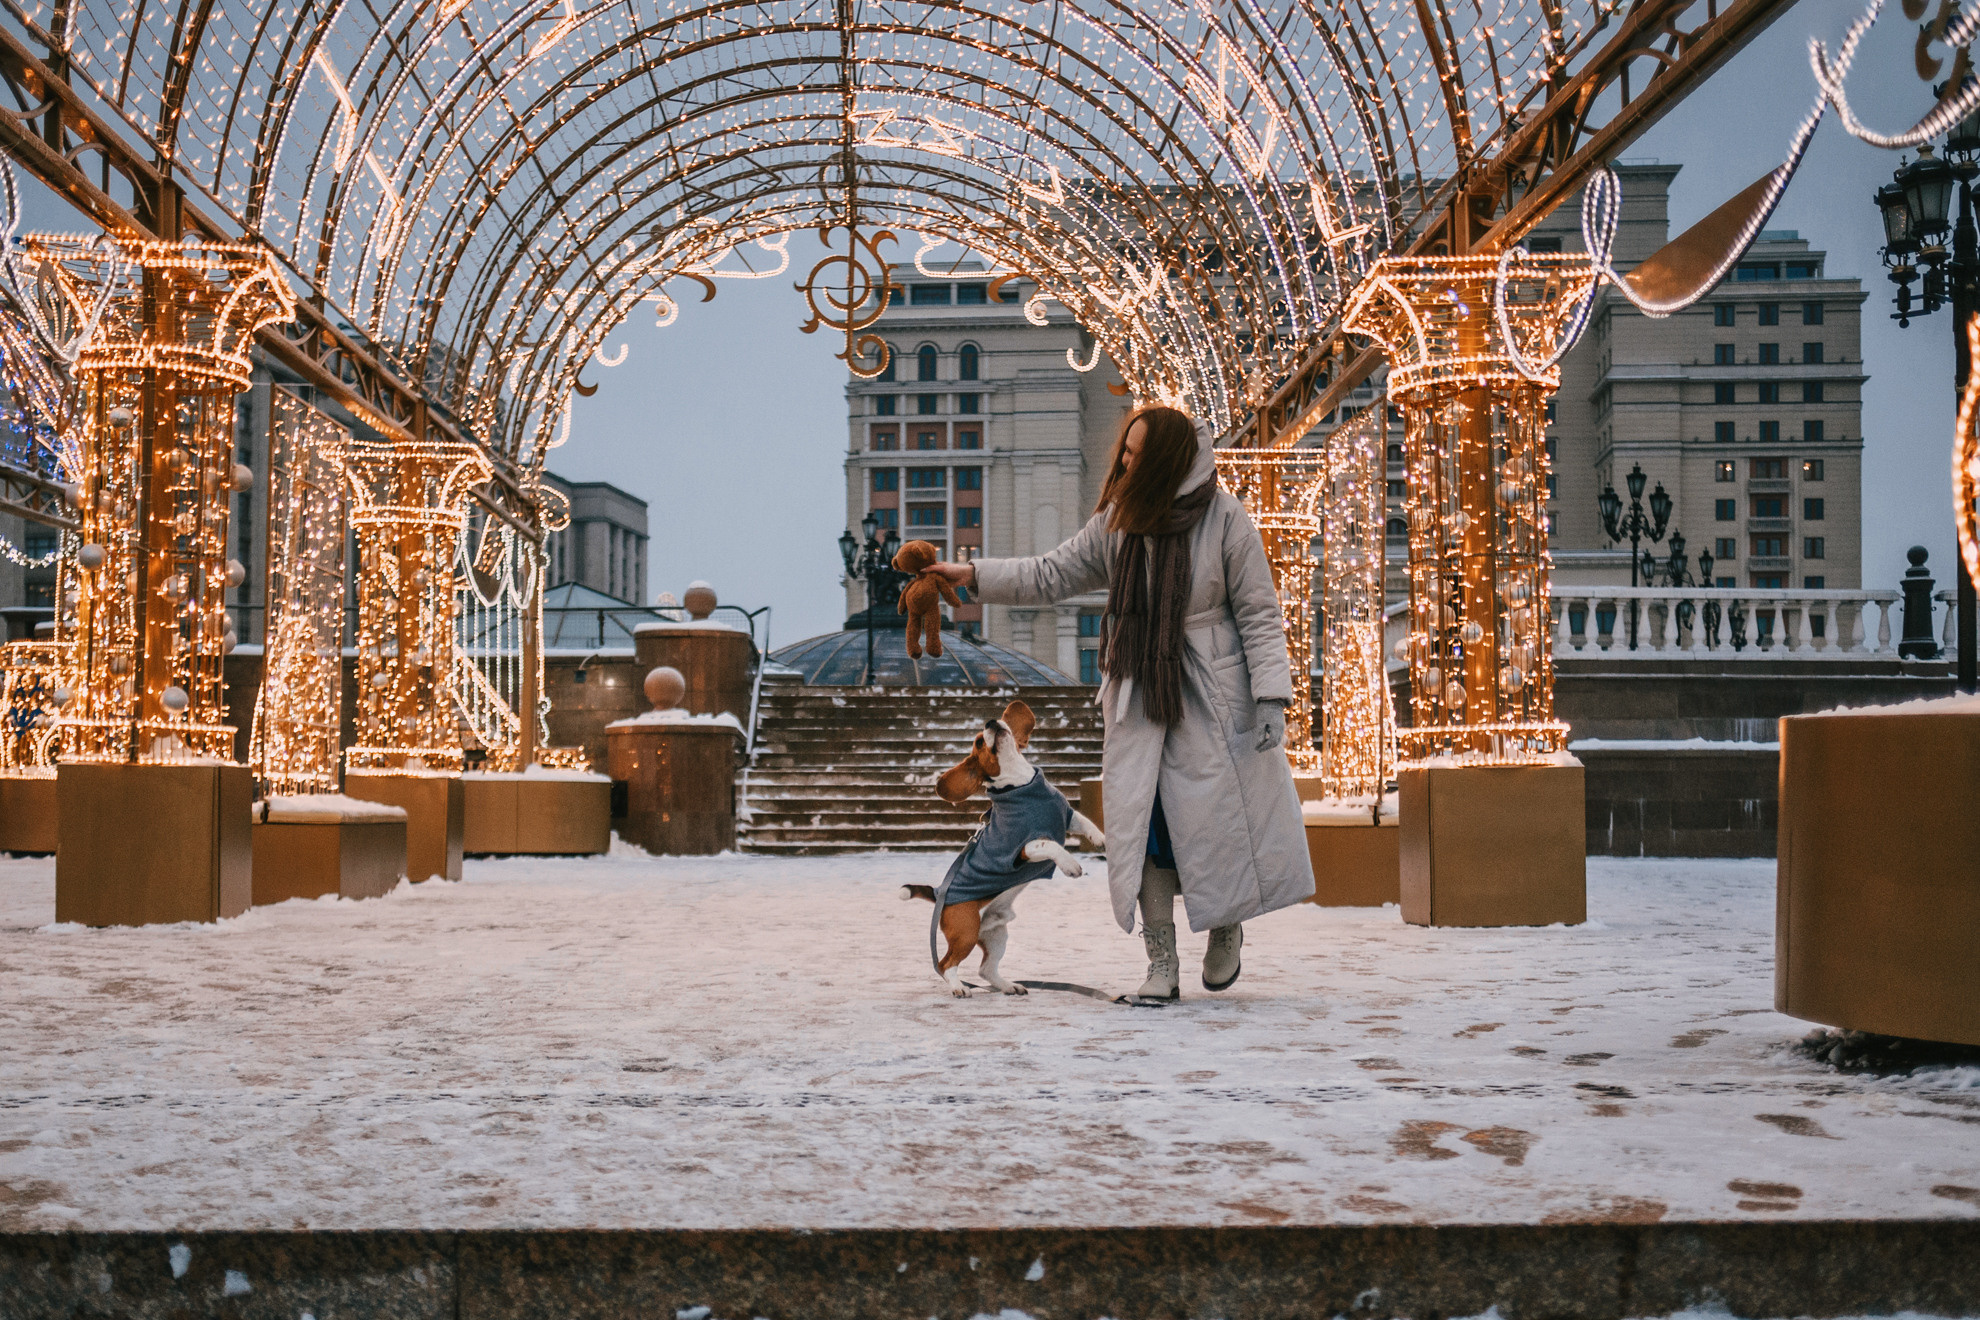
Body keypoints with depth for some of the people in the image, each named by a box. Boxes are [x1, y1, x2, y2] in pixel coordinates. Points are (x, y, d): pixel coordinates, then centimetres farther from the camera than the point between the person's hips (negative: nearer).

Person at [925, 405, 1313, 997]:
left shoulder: (1225, 520, -11)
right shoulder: (1116, 521, 1)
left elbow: (1259, 613, -7)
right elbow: (1053, 575, 7)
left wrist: (1270, 697, -12)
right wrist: (976, 575, -2)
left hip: (1212, 694, -3)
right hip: (1140, 693, 4)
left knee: (1219, 812, 1)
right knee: (1143, 822, -1)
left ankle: (1227, 930, 29)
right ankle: (1161, 963, 7)